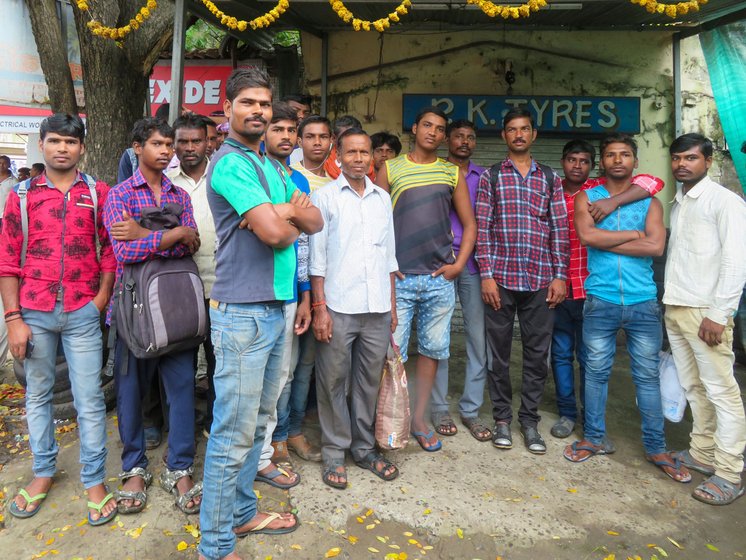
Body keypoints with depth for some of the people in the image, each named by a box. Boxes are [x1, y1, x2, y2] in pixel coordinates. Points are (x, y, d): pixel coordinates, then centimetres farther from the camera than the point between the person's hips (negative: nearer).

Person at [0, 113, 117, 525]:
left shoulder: (98, 193, 4)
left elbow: (110, 254, 3)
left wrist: (99, 304, -5)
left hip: (82, 313, -1)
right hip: (34, 312, 2)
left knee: (89, 400, 2)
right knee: (37, 395, 14)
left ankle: (94, 481, 15)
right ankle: (43, 472, 32)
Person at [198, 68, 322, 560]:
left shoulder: (273, 168, 18)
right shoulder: (231, 163, -10)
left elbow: (316, 222, 11)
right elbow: (274, 232, -21)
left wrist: (287, 211, -9)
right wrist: (289, 219, 1)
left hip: (275, 308, 9)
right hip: (243, 313, -9)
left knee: (257, 422, 17)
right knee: (234, 433, -2)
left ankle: (242, 513, 33)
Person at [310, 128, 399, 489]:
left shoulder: (383, 198, 13)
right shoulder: (325, 197, 1)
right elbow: (316, 256, -2)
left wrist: (392, 304, 13)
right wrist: (319, 307, -8)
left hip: (377, 308, 4)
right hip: (338, 308, -4)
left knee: (369, 381, 12)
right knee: (333, 382, 5)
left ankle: (364, 448, 27)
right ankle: (334, 453, 20)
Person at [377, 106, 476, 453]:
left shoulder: (452, 173, 11)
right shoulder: (390, 169, 5)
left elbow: (469, 223, 13)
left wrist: (459, 264, 2)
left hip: (440, 279, 3)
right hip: (398, 278, -2)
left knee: (432, 349, 10)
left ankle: (419, 420, 24)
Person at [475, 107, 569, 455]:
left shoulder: (550, 178, 11)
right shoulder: (490, 177, 5)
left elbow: (560, 229, 8)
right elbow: (482, 228, -1)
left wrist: (560, 275, 0)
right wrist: (486, 275, -8)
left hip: (541, 280, 2)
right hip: (501, 278, -1)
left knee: (537, 353, 8)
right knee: (498, 351, 7)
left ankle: (529, 419, 22)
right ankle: (502, 418, 22)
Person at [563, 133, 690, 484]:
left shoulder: (650, 202, 8)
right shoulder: (586, 198, 6)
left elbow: (656, 246, -9)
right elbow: (587, 235, -14)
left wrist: (605, 241, -10)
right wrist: (634, 234, -6)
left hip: (643, 303, 1)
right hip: (600, 302, 0)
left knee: (647, 375, 7)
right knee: (596, 372, 8)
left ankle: (656, 448, 21)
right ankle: (594, 438, 24)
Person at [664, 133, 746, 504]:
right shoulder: (677, 203, 16)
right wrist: (669, 301, 10)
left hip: (706, 311, -7)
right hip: (675, 308, 7)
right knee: (693, 386, 14)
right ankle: (702, 453, 26)